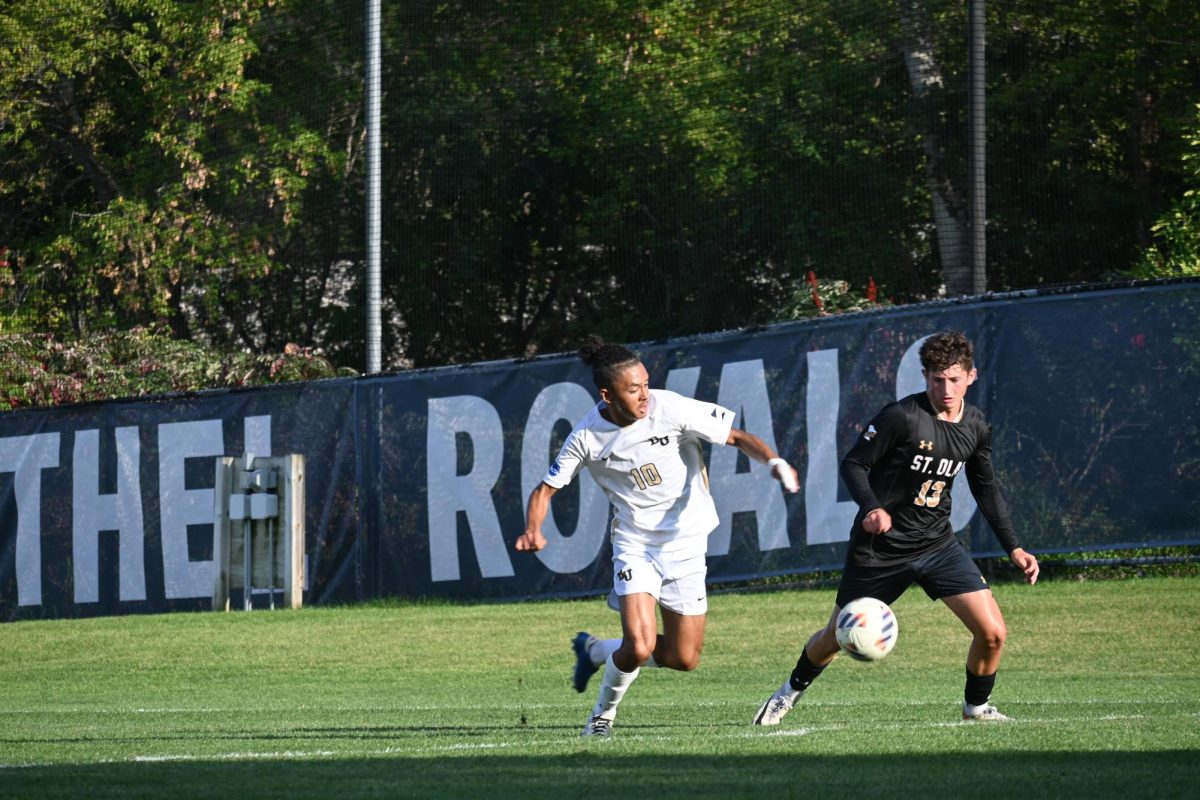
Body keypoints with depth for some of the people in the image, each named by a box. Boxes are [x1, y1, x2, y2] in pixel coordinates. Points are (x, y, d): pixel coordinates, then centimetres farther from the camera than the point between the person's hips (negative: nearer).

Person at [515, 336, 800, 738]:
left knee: (684, 658, 3)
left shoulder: (671, 409, -16)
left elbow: (737, 437, -10)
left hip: (685, 541, 1)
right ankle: (604, 711, 13)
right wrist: (533, 530, -21)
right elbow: (546, 489, -1)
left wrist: (774, 461, -29)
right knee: (639, 648, -20)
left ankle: (596, 650, 30)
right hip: (634, 543, -1)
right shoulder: (588, 437, -12)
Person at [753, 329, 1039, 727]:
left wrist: (1014, 548, 10)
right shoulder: (902, 416, -19)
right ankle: (793, 689, 41)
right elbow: (853, 463, -12)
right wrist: (871, 508, -30)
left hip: (936, 544, 4)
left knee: (993, 633, -10)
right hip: (880, 546, -4)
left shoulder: (976, 427, 0)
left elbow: (986, 490, 14)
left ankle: (976, 705, 17)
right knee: (836, 638, 10)